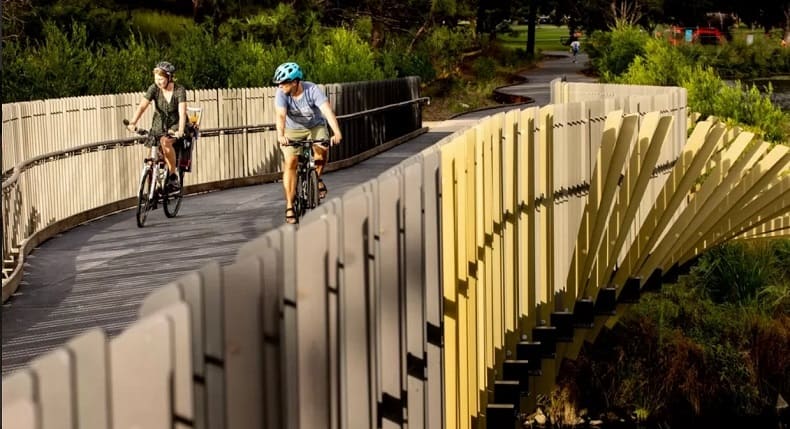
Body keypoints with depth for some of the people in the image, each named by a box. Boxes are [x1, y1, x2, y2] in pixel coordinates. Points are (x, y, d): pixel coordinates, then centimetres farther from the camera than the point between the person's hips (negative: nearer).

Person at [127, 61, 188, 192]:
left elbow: (182, 112, -31)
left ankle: (173, 176, -20)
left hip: (175, 125, -3)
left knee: (165, 142, -34)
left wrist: (180, 131, -48)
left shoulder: (179, 90, -20)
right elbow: (142, 106, -23)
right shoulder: (154, 89, -13)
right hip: (159, 125, 3)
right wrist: (133, 123, -39)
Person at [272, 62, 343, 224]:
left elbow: (327, 111, -37)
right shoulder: (281, 94, -22)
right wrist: (281, 135, -55)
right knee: (290, 162, -17)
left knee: (321, 150, -30)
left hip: (315, 127, -1)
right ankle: (289, 207, -11)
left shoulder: (313, 90, -26)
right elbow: (280, 115, -36)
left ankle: (317, 178, 3)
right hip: (293, 130, 1)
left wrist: (337, 133, -51)